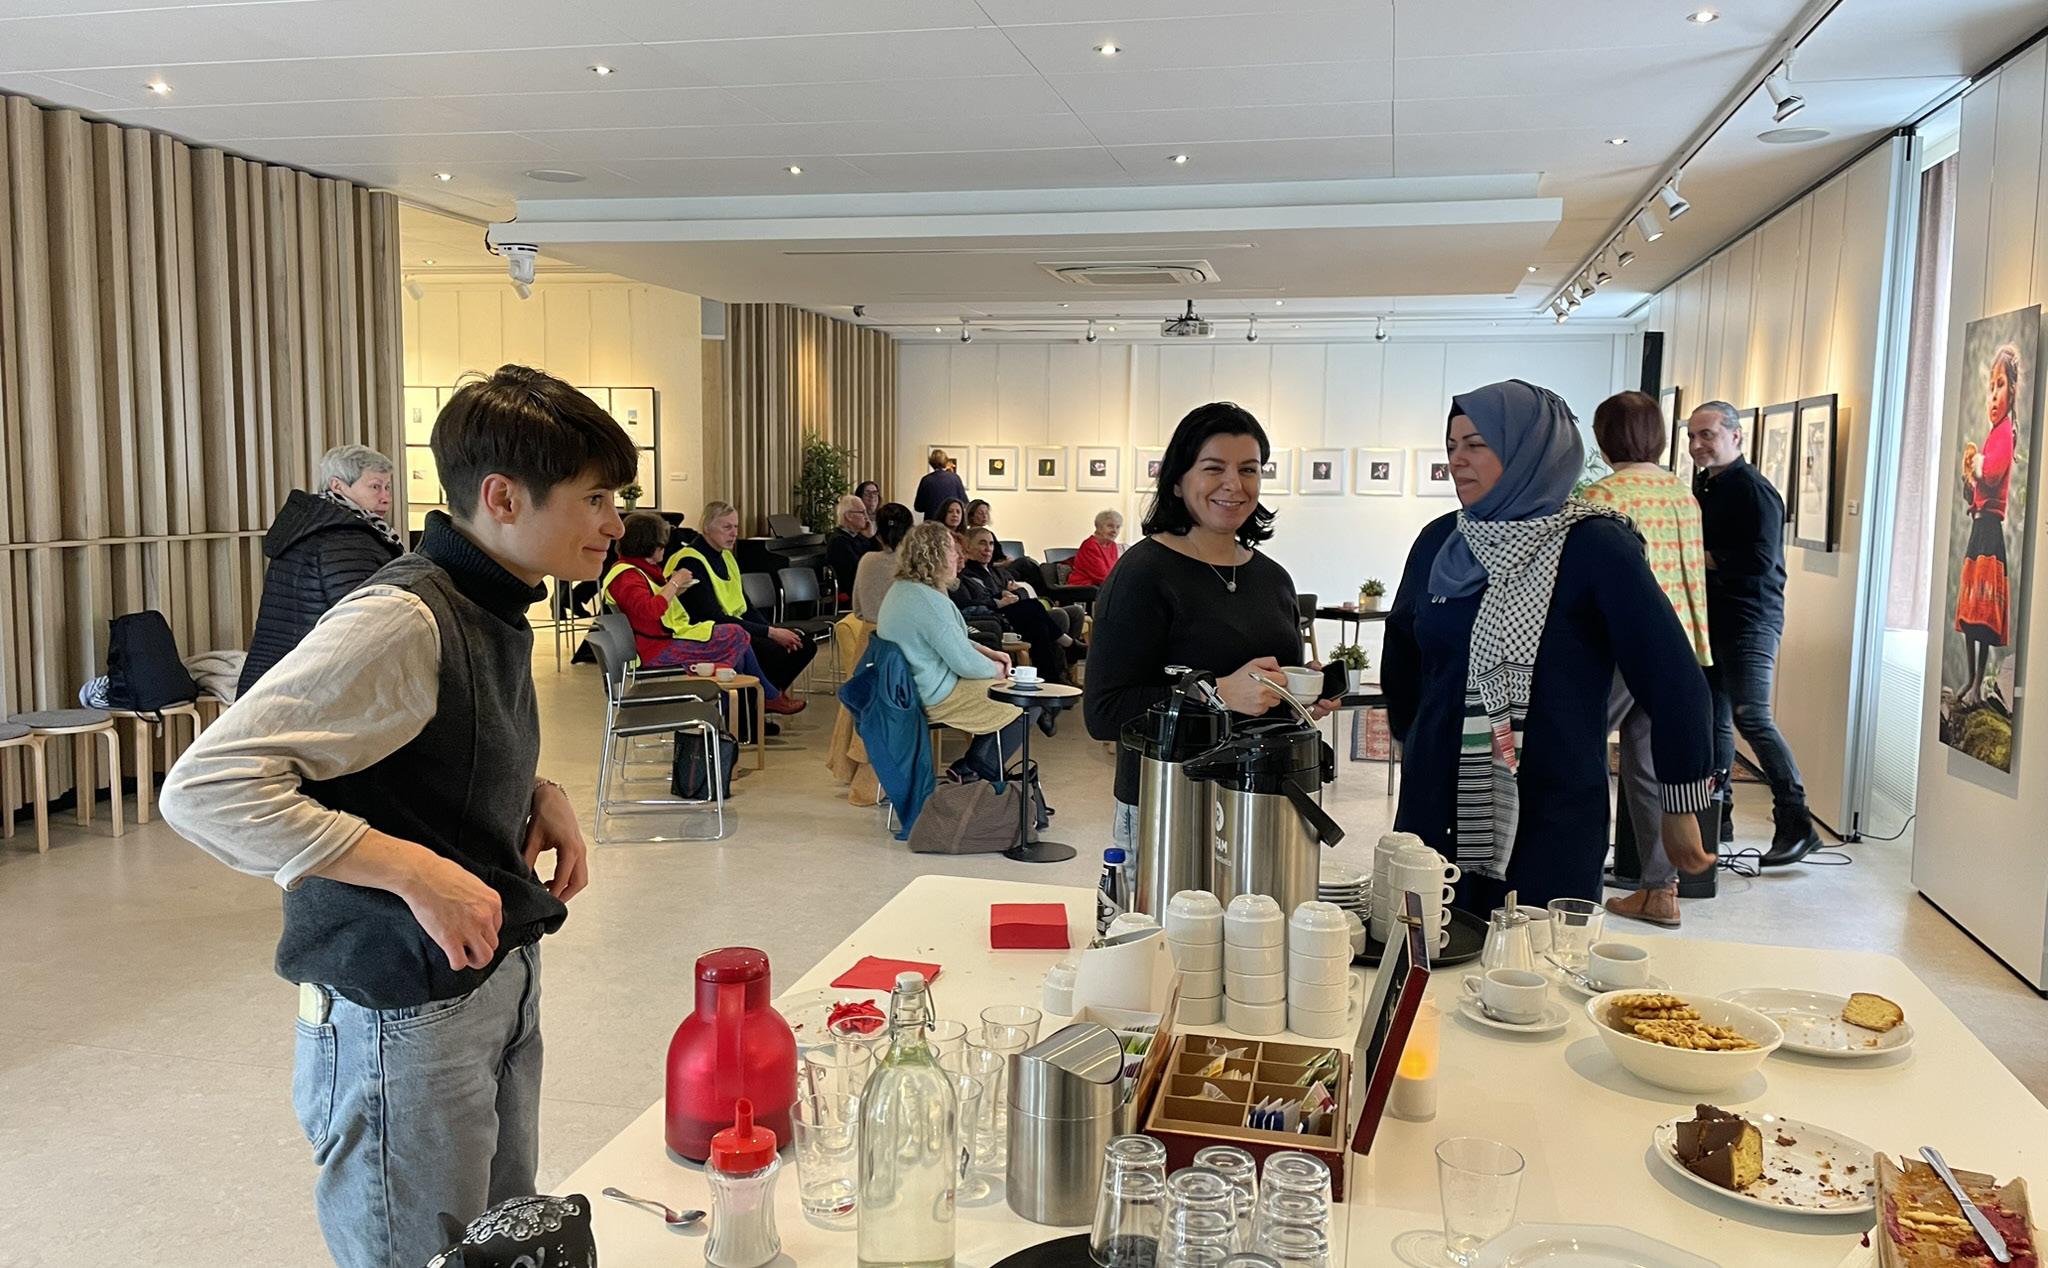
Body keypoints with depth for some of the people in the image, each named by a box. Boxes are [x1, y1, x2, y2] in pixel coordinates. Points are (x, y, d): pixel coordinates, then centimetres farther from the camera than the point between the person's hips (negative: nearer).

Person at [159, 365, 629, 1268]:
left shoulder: (495, 609, 6)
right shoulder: (400, 620, -23)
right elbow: (205, 787, -28)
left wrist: (541, 795, 1)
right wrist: (414, 869, -30)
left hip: (503, 984, 9)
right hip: (408, 1019, -9)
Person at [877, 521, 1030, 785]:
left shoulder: (902, 588, 9)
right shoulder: (930, 602, -24)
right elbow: (965, 663, -22)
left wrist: (989, 653, 10)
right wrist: (997, 669, -2)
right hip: (934, 697, -11)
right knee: (1019, 704, -3)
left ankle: (970, 769, 19)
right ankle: (970, 772, 6)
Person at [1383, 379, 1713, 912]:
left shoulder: (1594, 546, -10)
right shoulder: (1440, 540, 5)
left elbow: (1671, 677, -9)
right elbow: (1403, 646, 21)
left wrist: (1682, 807, -5)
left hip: (1550, 824, -4)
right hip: (1435, 809, 5)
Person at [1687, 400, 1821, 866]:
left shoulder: (1754, 490, -12)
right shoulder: (1700, 486, 15)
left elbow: (1761, 560, -22)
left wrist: (1707, 559, -14)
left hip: (1750, 621, -9)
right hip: (1711, 619, 9)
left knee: (1751, 717, -14)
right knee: (1714, 718, 12)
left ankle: (1796, 823, -9)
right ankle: (1718, 815, 20)